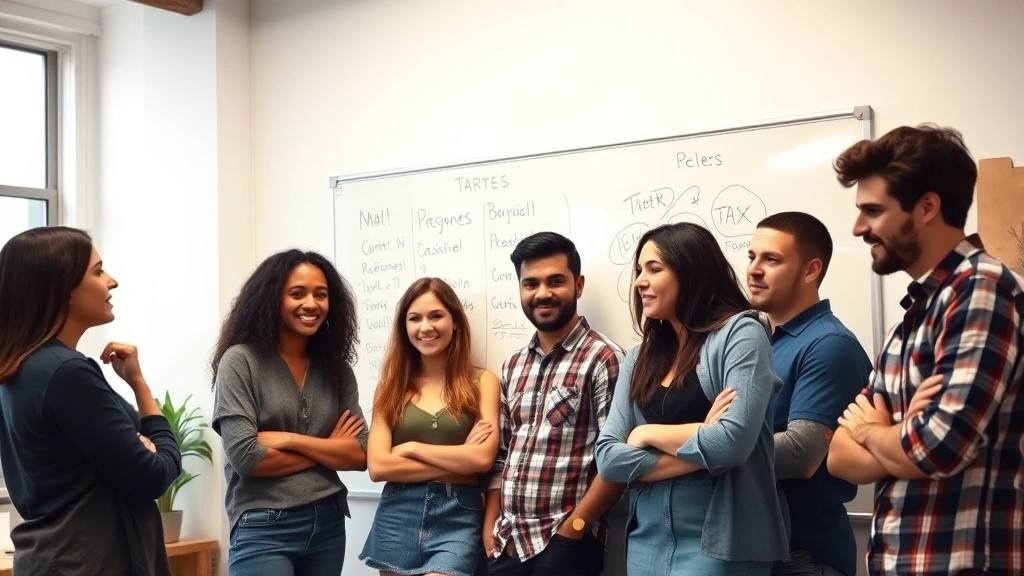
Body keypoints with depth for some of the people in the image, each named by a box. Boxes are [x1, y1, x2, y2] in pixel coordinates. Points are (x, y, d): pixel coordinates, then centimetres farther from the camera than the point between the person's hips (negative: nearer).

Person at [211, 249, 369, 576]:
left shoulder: (337, 369, 7)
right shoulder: (240, 361, -7)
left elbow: (361, 454, 0)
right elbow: (245, 457, -15)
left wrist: (289, 440, -12)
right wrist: (330, 451, -6)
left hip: (328, 524, 5)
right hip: (264, 530, -5)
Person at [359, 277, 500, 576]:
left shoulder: (481, 382, 2)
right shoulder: (391, 386, 7)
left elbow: (483, 458, -10)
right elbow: (377, 466, -4)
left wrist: (413, 448, -6)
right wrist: (458, 462, -8)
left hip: (458, 517, -2)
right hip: (398, 517, 2)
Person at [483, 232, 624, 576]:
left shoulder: (603, 359, -9)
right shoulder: (513, 366, 11)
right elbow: (500, 455, 14)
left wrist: (572, 529, -14)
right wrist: (490, 525, 5)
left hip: (565, 545, -6)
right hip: (505, 544, 6)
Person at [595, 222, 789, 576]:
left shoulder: (740, 333, -7)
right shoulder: (639, 358, 9)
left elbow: (732, 442, -20)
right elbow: (608, 459, -1)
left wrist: (648, 434, -6)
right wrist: (701, 452, -13)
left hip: (717, 545, -5)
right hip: (646, 540, 5)